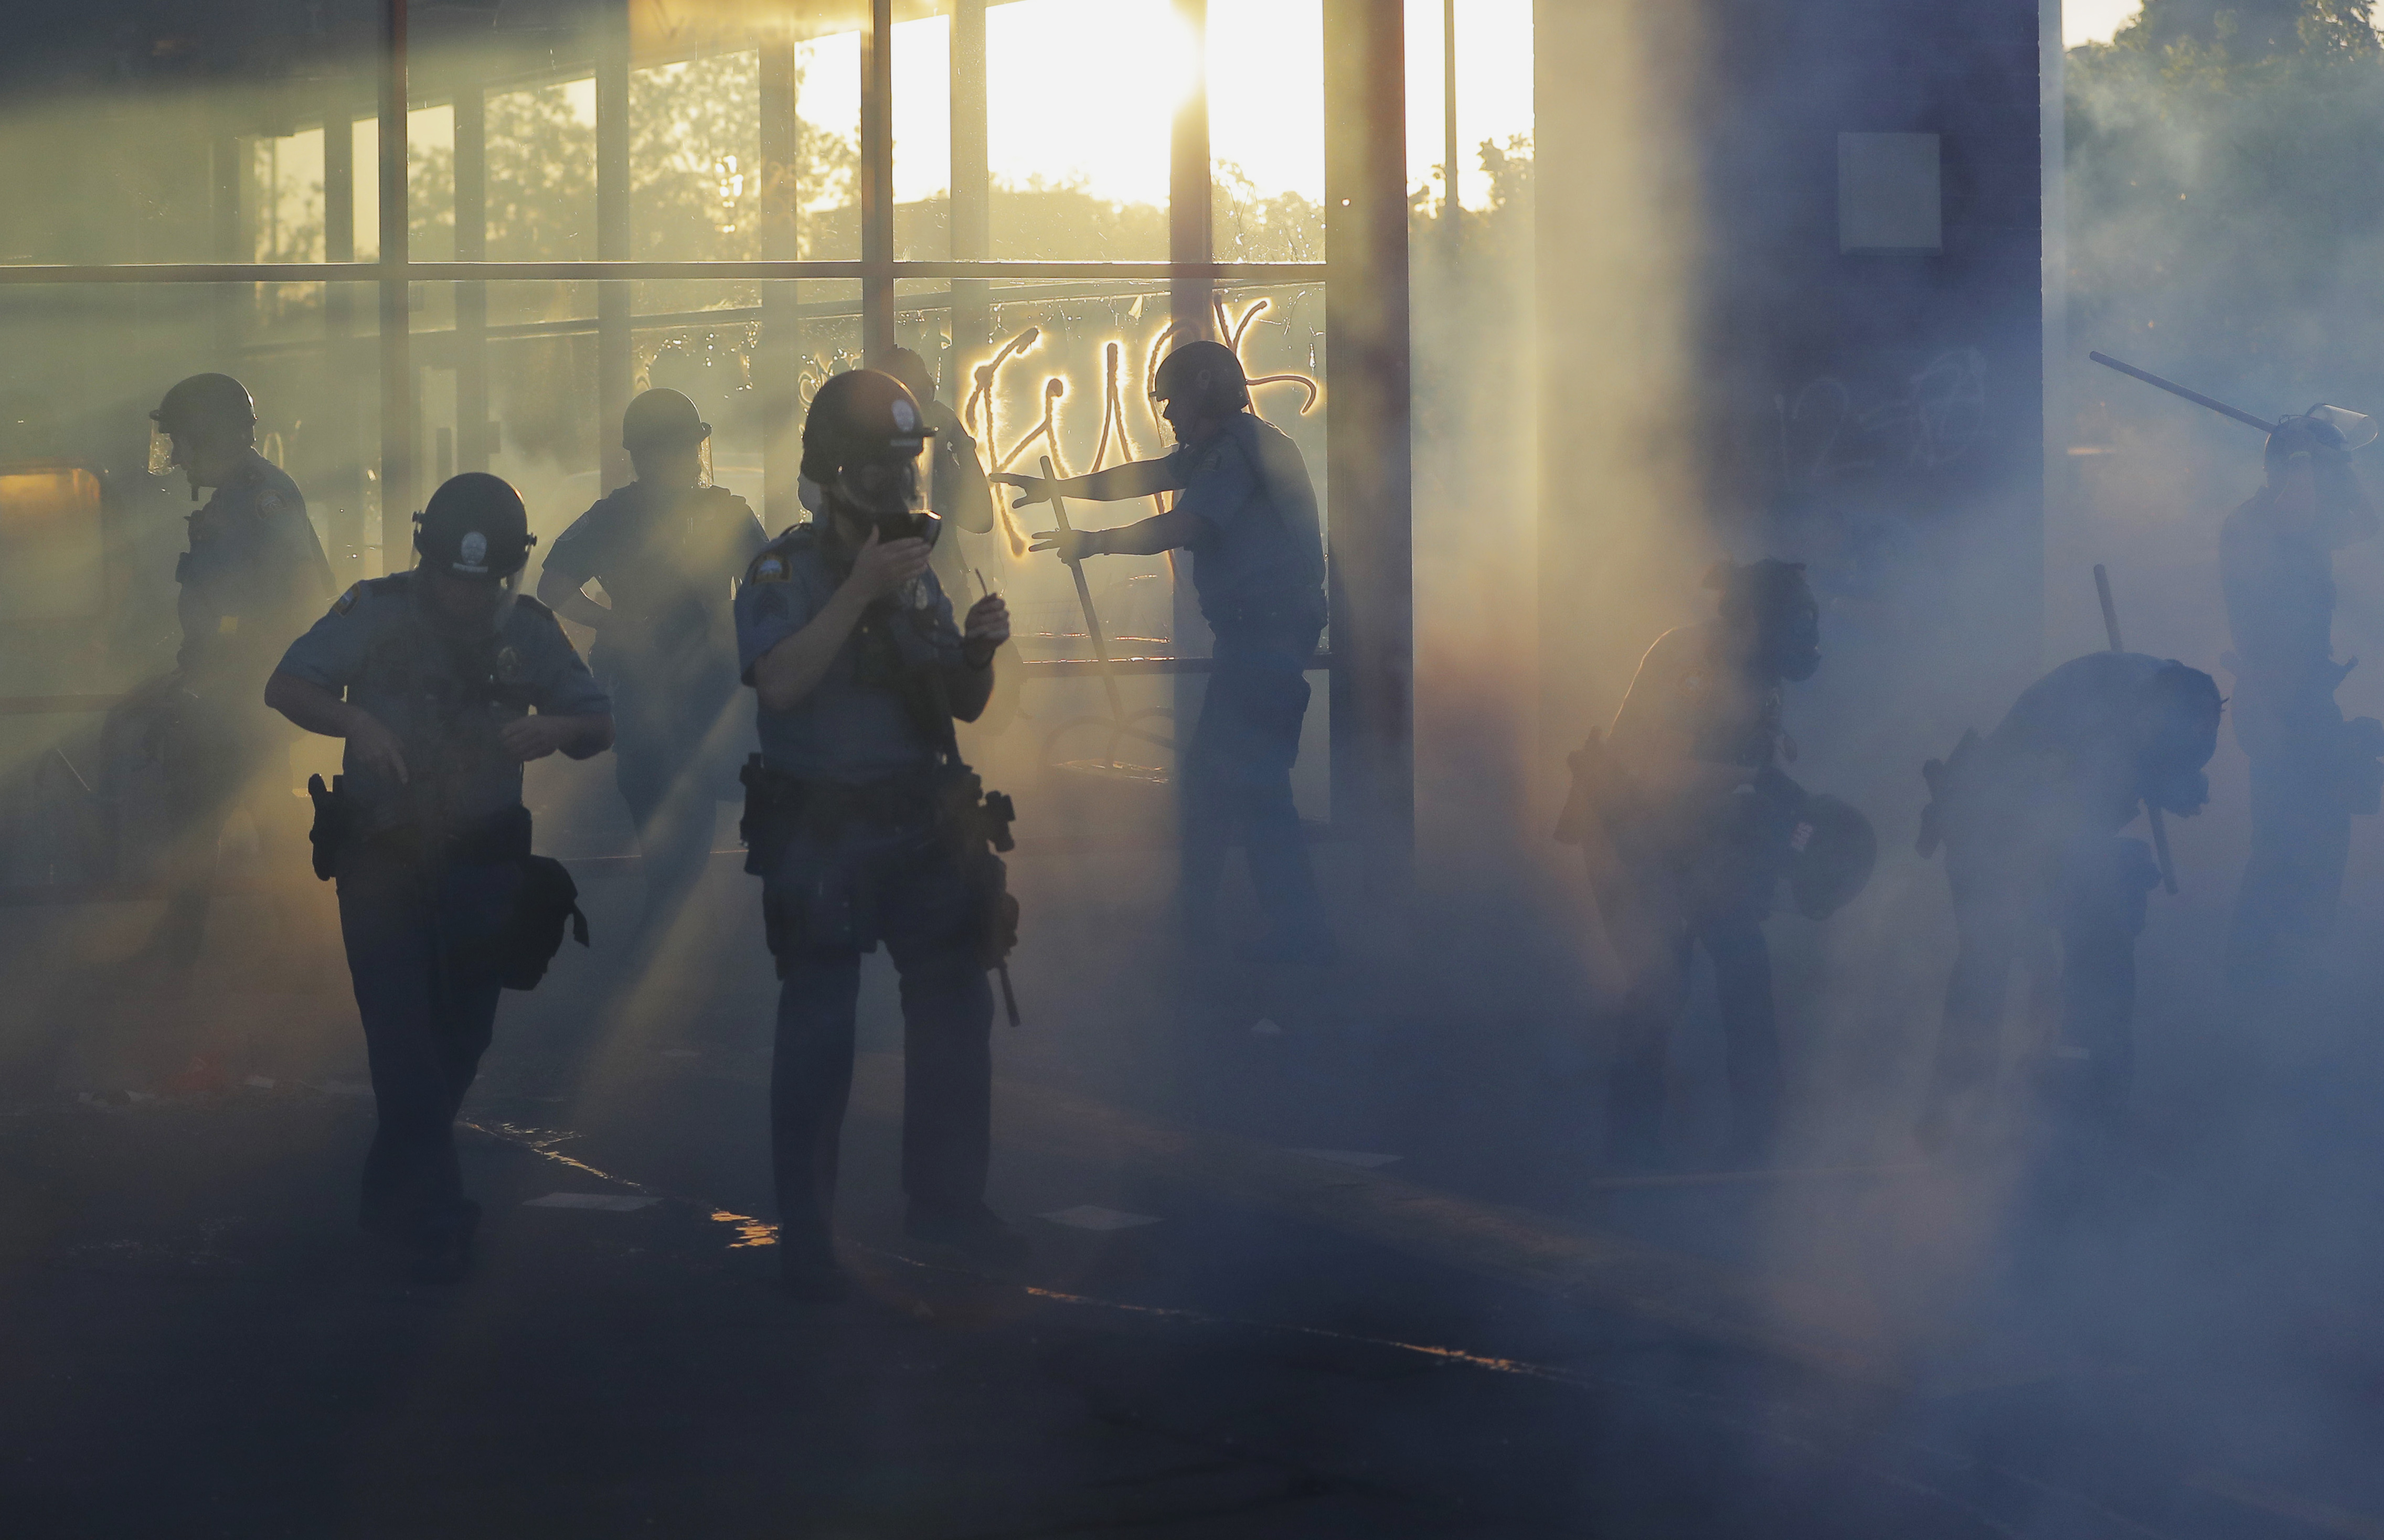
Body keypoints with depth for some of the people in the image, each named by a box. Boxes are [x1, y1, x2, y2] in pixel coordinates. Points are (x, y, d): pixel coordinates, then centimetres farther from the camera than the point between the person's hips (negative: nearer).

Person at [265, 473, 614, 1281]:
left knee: (458, 1041, 9)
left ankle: (394, 1194, 29)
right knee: (405, 1040, -10)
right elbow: (285, 688, -11)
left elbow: (600, 723, 4)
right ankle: (434, 1215, -6)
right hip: (382, 859, -3)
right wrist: (353, 721, -30)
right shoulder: (377, 612, -6)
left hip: (479, 870, 3)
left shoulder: (526, 629, 3)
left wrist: (555, 729, -19)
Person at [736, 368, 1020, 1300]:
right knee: (818, 1031, -4)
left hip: (923, 827, 6)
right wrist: (857, 592, -28)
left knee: (954, 1010, 9)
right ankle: (803, 1232, 2)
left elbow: (964, 706, 15)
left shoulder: (917, 573, 12)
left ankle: (945, 1199, 23)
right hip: (821, 834, -6)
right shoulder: (785, 574, -6)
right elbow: (780, 684, -24)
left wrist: (980, 650, -6)